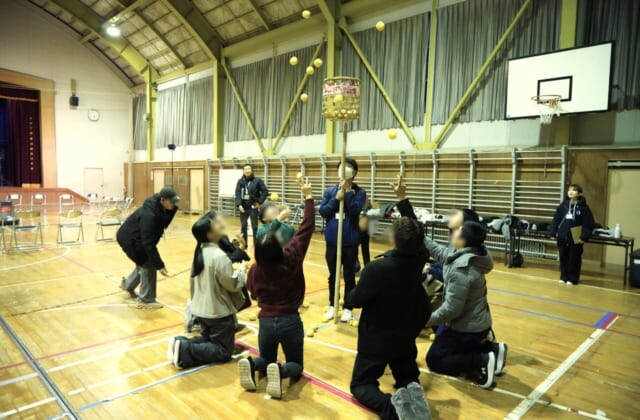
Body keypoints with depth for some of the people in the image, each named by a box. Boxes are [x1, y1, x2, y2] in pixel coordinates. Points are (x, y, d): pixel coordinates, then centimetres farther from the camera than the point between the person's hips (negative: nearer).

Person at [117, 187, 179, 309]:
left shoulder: (160, 208, -12)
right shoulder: (149, 215, -36)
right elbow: (148, 243, -36)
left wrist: (174, 207, -20)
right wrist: (159, 265, -35)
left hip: (138, 237, 9)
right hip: (129, 239, -9)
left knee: (144, 263, 21)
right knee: (148, 265, -9)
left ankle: (128, 284, 46)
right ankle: (146, 300, 3)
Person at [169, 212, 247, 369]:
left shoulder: (200, 251, 1)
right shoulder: (220, 256, -23)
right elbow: (233, 284, -16)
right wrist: (241, 270, 1)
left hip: (201, 309, 8)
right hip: (219, 312, -8)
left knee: (208, 340, 27)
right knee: (223, 352, 6)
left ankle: (181, 343, 4)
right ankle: (184, 350, -9)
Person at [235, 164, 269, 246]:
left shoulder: (257, 180, -5)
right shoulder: (240, 181, 2)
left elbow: (265, 191, -3)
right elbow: (237, 194, -4)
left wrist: (260, 202, -7)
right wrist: (239, 205, -16)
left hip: (253, 207, -3)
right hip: (243, 207, 3)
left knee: (254, 227, 2)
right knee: (243, 227, 11)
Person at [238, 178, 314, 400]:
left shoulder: (255, 269, -10)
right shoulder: (292, 258, -17)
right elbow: (307, 227, -10)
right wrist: (308, 197, -3)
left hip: (266, 322, 2)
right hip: (291, 321, -2)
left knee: (265, 360, 27)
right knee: (296, 365, 18)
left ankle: (251, 365, -8)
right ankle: (281, 370, -18)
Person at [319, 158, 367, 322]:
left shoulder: (359, 192, -3)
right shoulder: (329, 191, 4)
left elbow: (355, 209, -19)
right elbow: (322, 211, -5)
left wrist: (347, 191, -17)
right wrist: (336, 198, -15)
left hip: (350, 242, -2)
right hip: (332, 241, 2)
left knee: (349, 277, 9)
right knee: (333, 276, 15)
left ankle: (347, 308, 24)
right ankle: (332, 306, 30)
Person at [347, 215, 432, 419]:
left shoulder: (376, 268, -29)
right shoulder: (418, 260, -14)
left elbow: (354, 301, -15)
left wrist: (365, 281, 4)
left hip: (375, 340, -4)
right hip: (406, 339, 5)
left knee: (360, 384, 13)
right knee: (407, 378, 25)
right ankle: (412, 392, -13)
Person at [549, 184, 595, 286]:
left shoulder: (583, 207, -5)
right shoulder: (563, 205, 5)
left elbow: (589, 224, -7)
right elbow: (556, 220, 7)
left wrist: (584, 237, -14)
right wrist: (553, 233, 1)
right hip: (562, 238, 4)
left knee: (574, 259, 4)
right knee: (563, 258, 10)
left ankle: (572, 279, 15)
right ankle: (564, 277, 22)